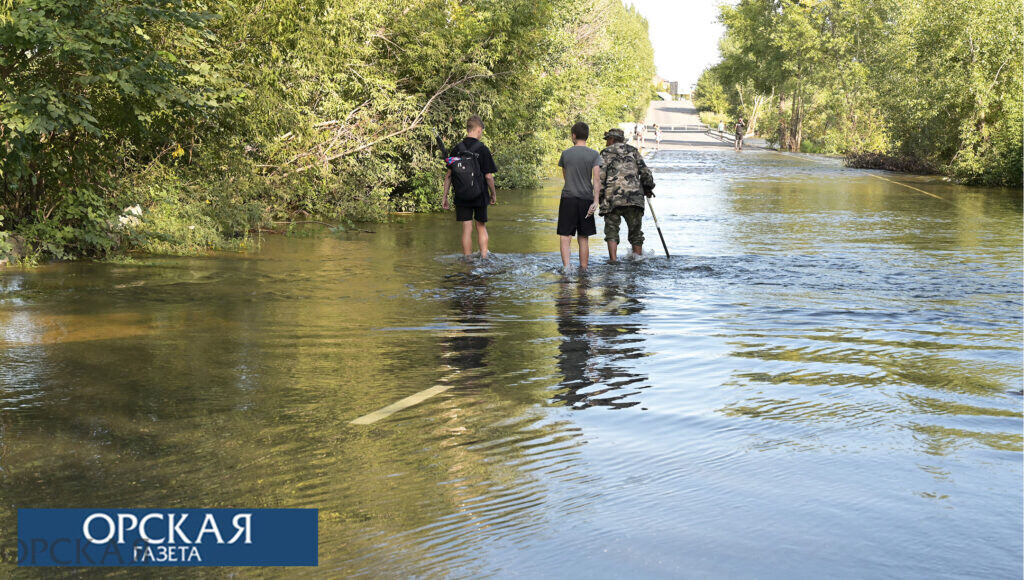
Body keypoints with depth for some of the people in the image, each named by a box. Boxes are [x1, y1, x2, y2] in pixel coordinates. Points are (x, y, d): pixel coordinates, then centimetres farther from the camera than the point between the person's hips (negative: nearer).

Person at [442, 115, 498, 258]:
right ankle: (484, 257, 12)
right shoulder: (482, 149, -9)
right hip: (480, 195, -2)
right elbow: (488, 176, -9)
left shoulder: (456, 149, 1)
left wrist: (445, 196, 8)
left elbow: (448, 175, 2)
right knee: (481, 227, 14)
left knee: (467, 230, 5)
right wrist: (493, 194, 4)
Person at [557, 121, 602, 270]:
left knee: (565, 236, -4)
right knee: (583, 238, 11)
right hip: (586, 199, 1)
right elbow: (596, 179, -9)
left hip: (568, 198, -1)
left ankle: (566, 267, -21)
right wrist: (595, 202, -12)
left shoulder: (566, 153, 3)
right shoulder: (594, 155, 0)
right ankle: (583, 269, 15)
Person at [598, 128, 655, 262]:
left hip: (612, 198, -2)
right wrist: (648, 188, 22)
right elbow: (645, 171, 7)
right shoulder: (632, 151, 15)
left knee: (611, 229, 2)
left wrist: (599, 197, 1)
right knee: (635, 230, 11)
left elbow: (600, 176, -3)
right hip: (634, 196, 2)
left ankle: (613, 259, -14)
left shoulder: (605, 153, 8)